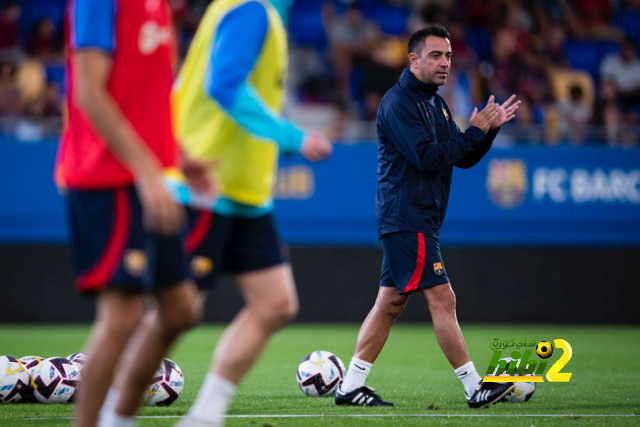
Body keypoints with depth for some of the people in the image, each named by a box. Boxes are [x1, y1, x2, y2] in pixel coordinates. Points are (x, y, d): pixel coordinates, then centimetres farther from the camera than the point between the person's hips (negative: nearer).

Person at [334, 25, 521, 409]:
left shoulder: (436, 104, 18)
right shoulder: (399, 103, -12)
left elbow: (463, 158, 16)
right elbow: (427, 157, -21)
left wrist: (490, 128, 1)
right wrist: (475, 131, -17)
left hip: (417, 220, 10)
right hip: (407, 218, -10)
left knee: (390, 303, 9)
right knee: (442, 299, -10)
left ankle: (352, 387, 12)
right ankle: (475, 388, -8)